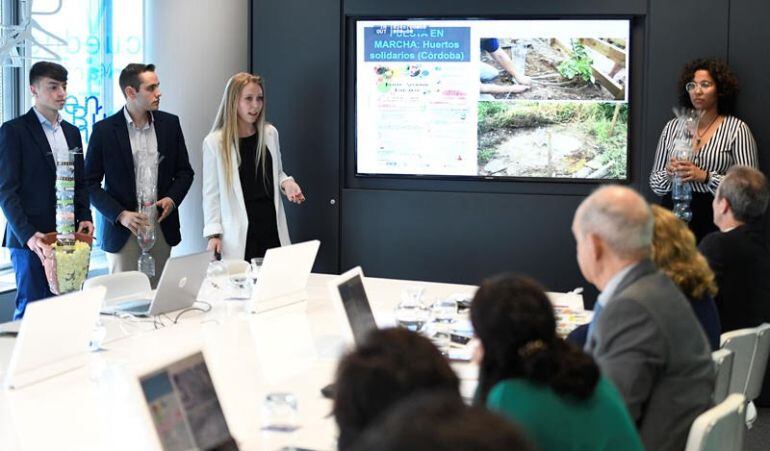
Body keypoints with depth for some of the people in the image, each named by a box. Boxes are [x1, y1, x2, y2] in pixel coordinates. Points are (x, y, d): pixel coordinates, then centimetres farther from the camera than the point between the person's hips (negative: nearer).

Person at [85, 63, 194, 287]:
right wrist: (120, 215, -15)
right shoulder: (104, 130, -5)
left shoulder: (170, 124, 5)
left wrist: (172, 199, -6)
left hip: (161, 228, 3)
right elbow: (90, 183, -3)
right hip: (122, 233, -3)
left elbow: (185, 171, 13)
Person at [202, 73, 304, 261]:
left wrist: (287, 183, -1)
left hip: (272, 225, 3)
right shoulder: (214, 142, -4)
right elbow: (211, 193, -2)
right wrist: (213, 234, -8)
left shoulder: (270, 134, 7)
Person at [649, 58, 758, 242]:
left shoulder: (736, 129, 2)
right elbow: (655, 183, 15)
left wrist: (705, 177, -15)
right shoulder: (672, 127, 12)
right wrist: (669, 172, -6)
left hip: (714, 219, -2)